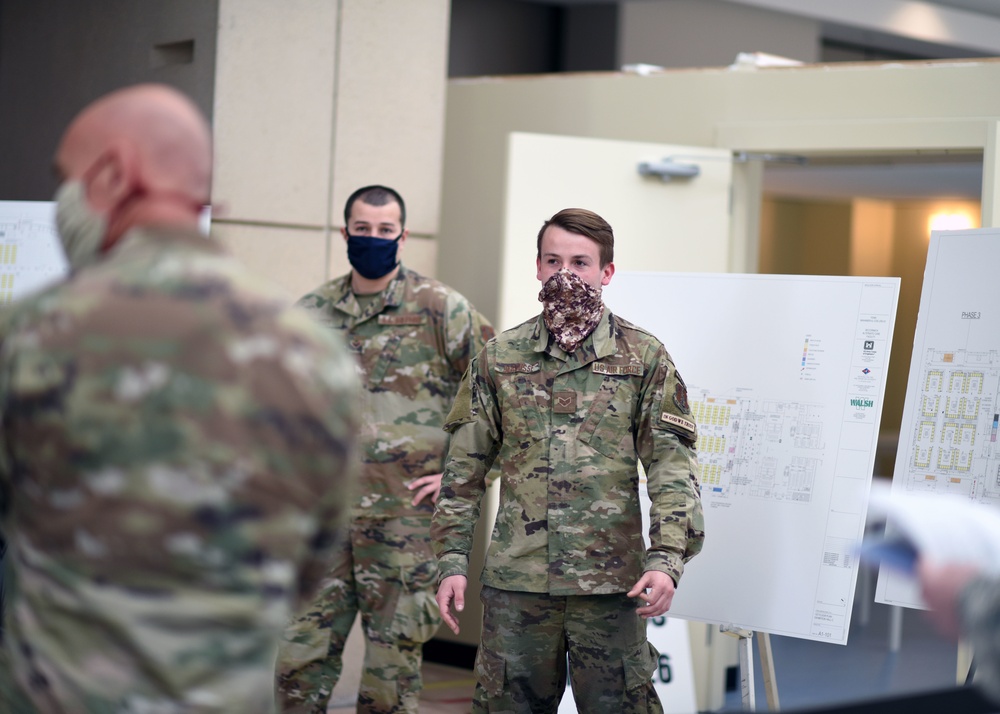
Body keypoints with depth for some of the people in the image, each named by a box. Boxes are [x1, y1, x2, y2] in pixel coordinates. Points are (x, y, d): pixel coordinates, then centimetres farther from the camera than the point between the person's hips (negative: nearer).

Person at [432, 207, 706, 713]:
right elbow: (464, 467, 8)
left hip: (611, 580, -1)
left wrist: (666, 558, -14)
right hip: (515, 580, 1)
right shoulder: (499, 359, 7)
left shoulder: (645, 358, 3)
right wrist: (451, 561, 2)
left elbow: (672, 466, -2)